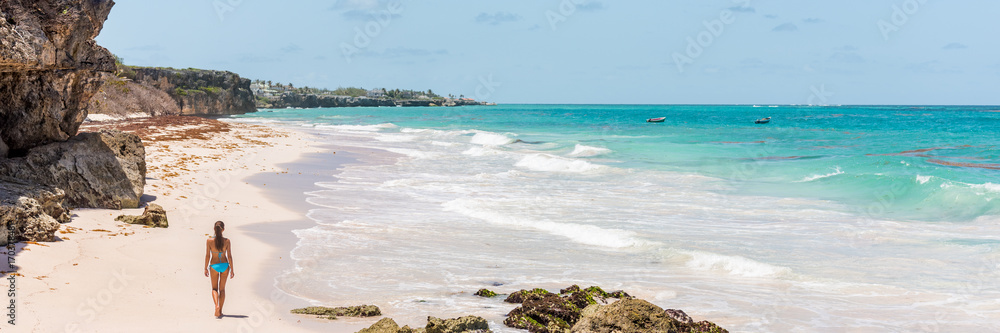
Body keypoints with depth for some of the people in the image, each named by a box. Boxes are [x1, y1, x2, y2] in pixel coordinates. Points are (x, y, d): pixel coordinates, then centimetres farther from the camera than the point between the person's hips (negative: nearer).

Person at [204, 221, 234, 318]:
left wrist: (205, 268, 4)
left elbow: (207, 256, -8)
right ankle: (220, 311, 17)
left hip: (214, 266, -1)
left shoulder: (209, 241, -13)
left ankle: (217, 305, -12)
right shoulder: (226, 241, -11)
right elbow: (229, 256, -8)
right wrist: (232, 270, 0)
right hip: (225, 265, 1)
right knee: (222, 288, 15)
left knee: (214, 288, 15)